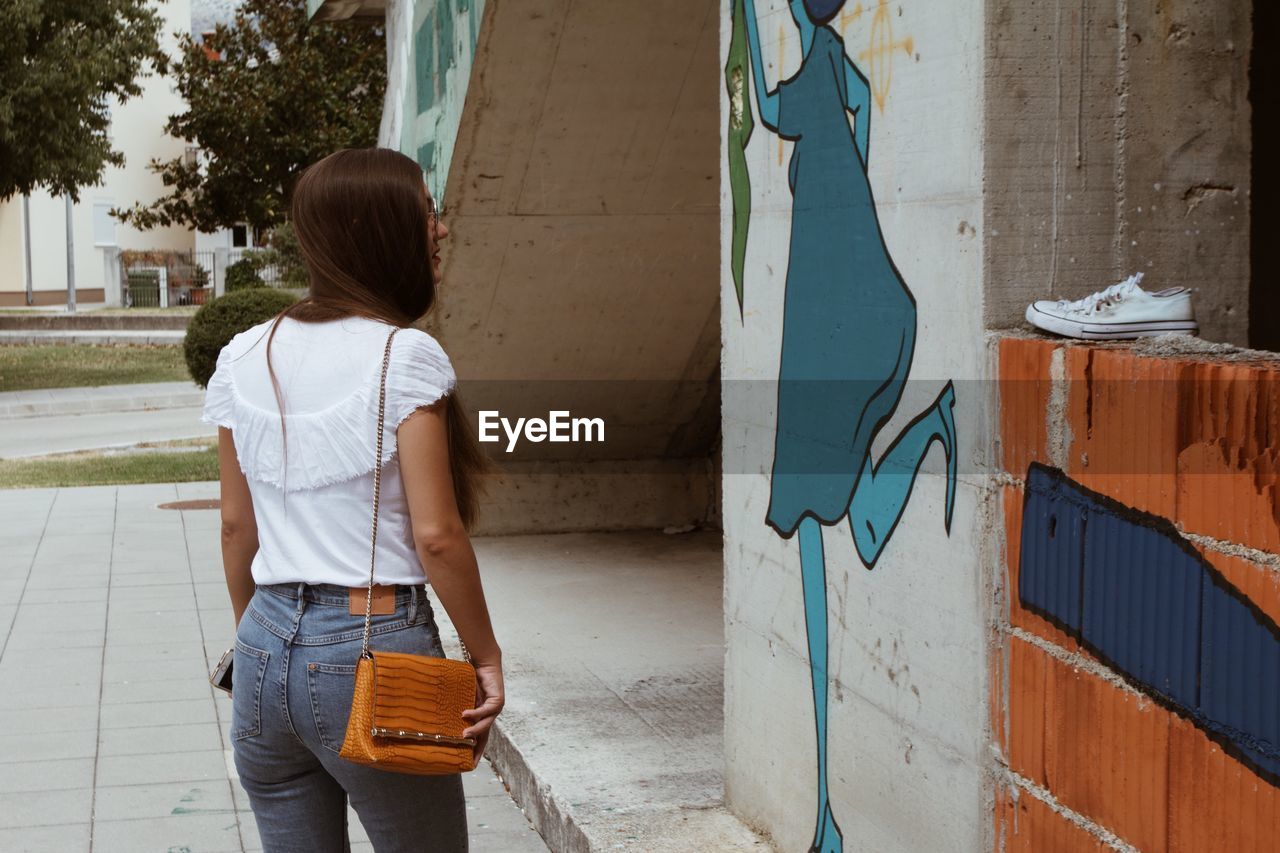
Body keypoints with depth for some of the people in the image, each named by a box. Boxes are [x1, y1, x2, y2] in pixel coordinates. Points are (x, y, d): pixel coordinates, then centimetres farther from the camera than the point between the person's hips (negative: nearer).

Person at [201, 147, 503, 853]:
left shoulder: (245, 358, 7)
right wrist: (486, 655, -2)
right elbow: (435, 535, -13)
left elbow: (236, 525, 12)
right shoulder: (402, 356, -10)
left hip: (266, 648, 6)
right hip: (375, 645, -6)